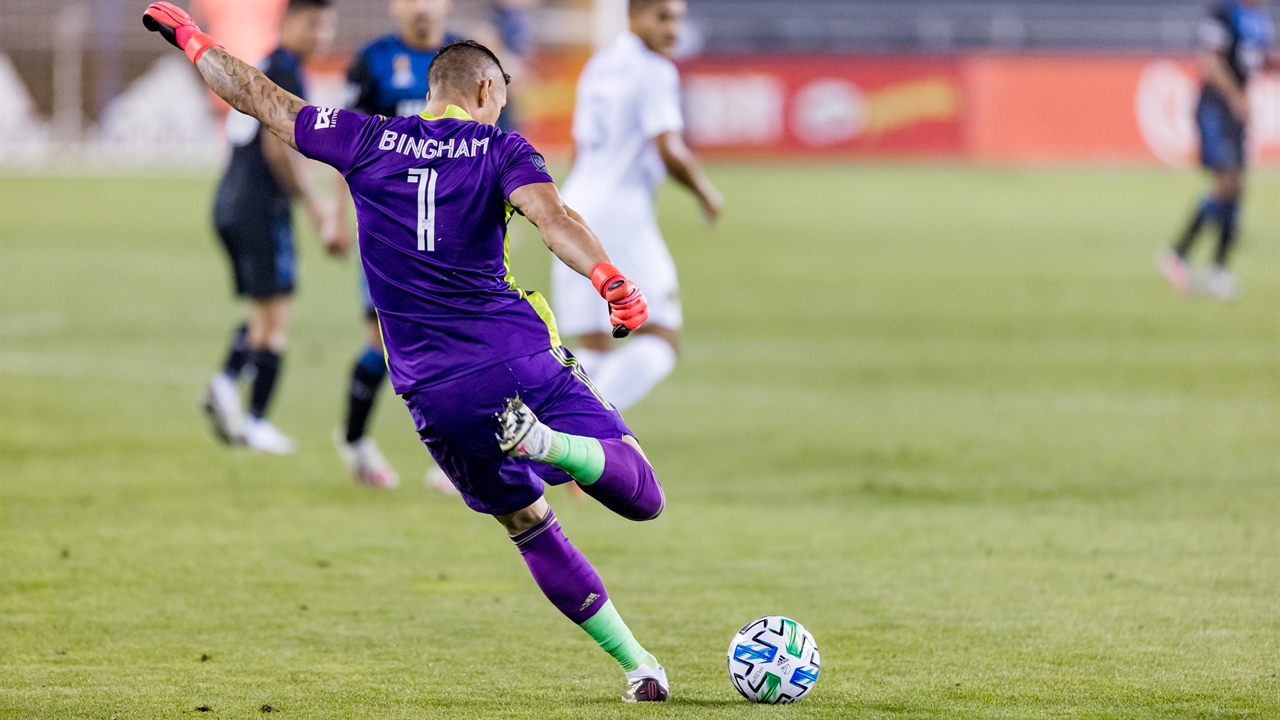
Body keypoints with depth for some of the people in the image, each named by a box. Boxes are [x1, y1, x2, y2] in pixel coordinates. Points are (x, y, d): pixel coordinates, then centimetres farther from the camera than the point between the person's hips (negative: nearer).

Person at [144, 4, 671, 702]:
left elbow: (258, 96, 15)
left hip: (435, 394, 3)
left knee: (530, 528, 17)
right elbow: (552, 217, -18)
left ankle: (638, 667, 8)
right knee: (642, 497, -3)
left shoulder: (369, 142, 9)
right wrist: (610, 279, -31)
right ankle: (551, 445, -34)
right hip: (520, 358, -3)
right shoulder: (500, 148, 2)